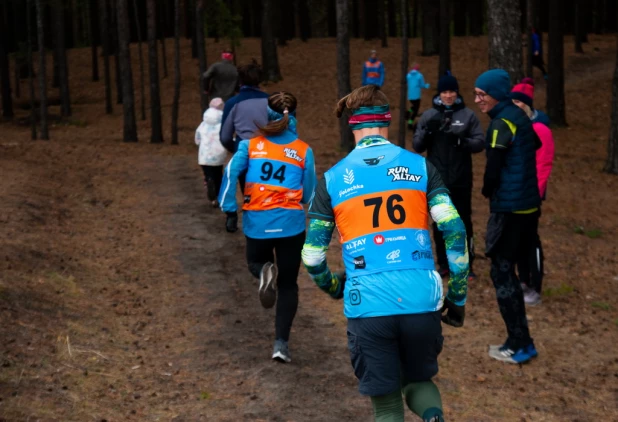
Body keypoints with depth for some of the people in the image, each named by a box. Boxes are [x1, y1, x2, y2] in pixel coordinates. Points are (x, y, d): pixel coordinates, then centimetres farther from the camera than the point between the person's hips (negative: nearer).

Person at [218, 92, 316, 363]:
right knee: (288, 284, 10)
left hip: (257, 222, 0)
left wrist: (228, 206, -7)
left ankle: (264, 272, -9)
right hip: (291, 223, 0)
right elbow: (309, 193, 5)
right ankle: (281, 343, 1)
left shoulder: (251, 145, 1)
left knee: (256, 262, 28)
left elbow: (232, 172, -13)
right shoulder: (303, 151, 1)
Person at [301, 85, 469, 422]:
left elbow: (312, 255, 6)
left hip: (367, 306, -1)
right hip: (421, 302, 1)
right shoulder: (420, 167, 5)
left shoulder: (333, 179, 5)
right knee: (418, 381, 25)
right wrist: (458, 296, 8)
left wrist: (333, 286, 27)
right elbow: (455, 231, -2)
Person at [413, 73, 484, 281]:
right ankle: (443, 264, 20)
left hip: (461, 181, -2)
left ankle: (466, 266, 10)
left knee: (463, 222, 2)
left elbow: (480, 143, -6)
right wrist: (427, 132, -20)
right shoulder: (429, 115, 2)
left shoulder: (468, 115, -2)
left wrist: (461, 140, -24)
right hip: (437, 180, 2)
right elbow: (417, 146, 0)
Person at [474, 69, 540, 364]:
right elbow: (536, 144, 28)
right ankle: (520, 340, 20)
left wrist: (487, 192, 3)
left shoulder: (502, 123, -16)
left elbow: (493, 168, -19)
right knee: (506, 272, 15)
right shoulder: (518, 117, 11)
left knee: (502, 273, -2)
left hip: (510, 208, -9)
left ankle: (519, 346, 1)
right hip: (526, 204, 9)